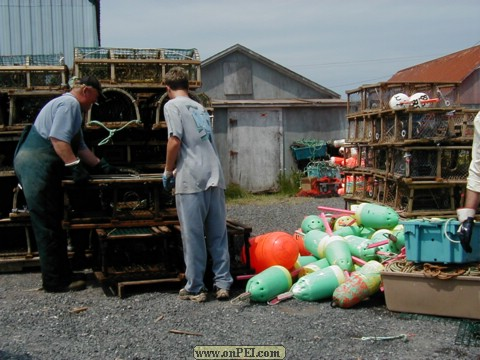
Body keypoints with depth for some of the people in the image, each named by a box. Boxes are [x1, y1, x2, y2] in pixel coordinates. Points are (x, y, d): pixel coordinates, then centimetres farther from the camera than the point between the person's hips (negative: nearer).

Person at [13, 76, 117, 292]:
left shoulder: (71, 107, 26)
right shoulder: (70, 103, -8)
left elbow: (79, 146, 27)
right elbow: (58, 138, -21)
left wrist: (100, 165, 23)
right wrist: (76, 167, -22)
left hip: (39, 169, 11)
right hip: (36, 167, -11)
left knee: (51, 225, 13)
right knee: (48, 227, -7)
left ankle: (60, 275, 19)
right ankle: (55, 281, -1)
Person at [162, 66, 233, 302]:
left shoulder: (172, 106, 2)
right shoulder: (200, 108, 23)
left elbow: (175, 141, -9)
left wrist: (168, 172, 3)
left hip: (191, 178, -6)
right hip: (214, 176, 6)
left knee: (193, 236, 0)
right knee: (218, 235, 9)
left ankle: (195, 289, 6)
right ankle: (222, 284, 11)